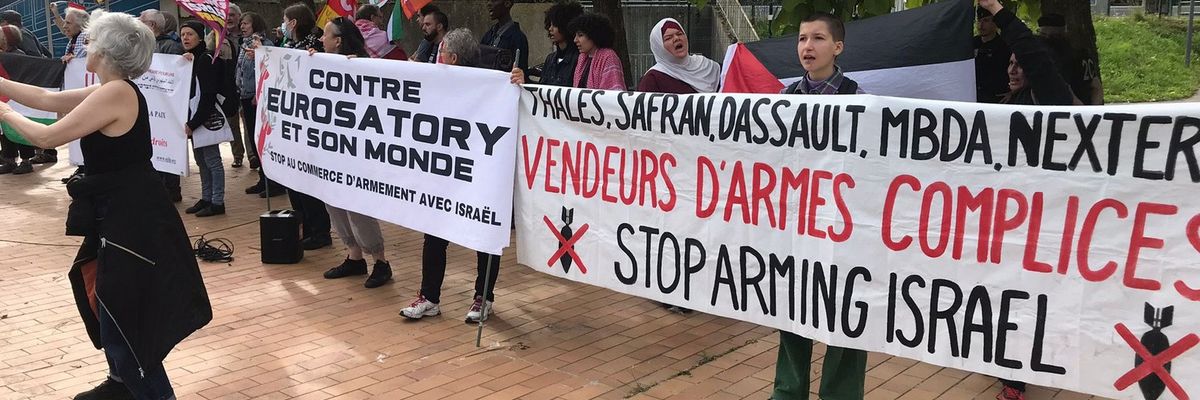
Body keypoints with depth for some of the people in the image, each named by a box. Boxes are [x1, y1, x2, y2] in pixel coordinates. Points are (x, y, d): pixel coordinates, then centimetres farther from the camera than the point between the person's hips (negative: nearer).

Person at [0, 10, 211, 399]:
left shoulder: (115, 94, -21)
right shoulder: (111, 91, 9)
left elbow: (48, 136, -15)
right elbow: (47, 99, 18)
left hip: (132, 218, -10)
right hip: (123, 213, 10)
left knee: (123, 318, -1)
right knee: (109, 304, 23)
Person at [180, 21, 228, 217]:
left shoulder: (206, 59, -12)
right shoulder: (187, 58, 13)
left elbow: (207, 96, -17)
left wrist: (193, 123, -17)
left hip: (206, 118, -9)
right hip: (193, 118, 9)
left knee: (212, 161, -4)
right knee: (201, 161, 13)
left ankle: (217, 202, 1)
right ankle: (206, 199, 21)